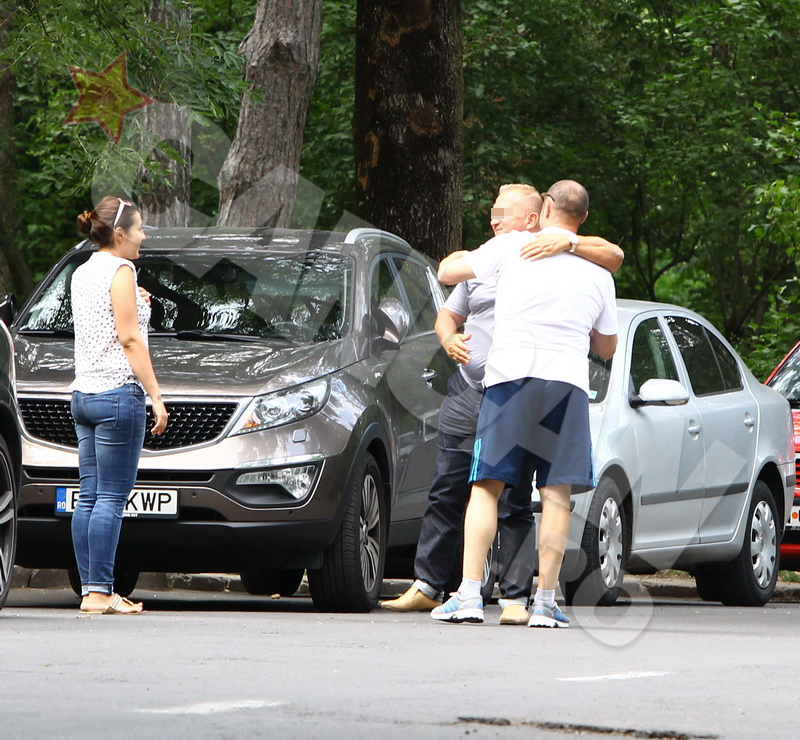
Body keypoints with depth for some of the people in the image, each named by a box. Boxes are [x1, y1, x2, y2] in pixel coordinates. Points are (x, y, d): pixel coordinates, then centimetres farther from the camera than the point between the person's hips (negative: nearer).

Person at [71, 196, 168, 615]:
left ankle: (90, 590, 5)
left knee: (90, 497, 6)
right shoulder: (119, 270, -8)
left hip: (83, 392, 9)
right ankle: (99, 593, -12)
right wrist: (155, 396, -13)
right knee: (111, 498, -9)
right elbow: (129, 339, -14)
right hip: (117, 392, -9)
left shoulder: (82, 273, 17)